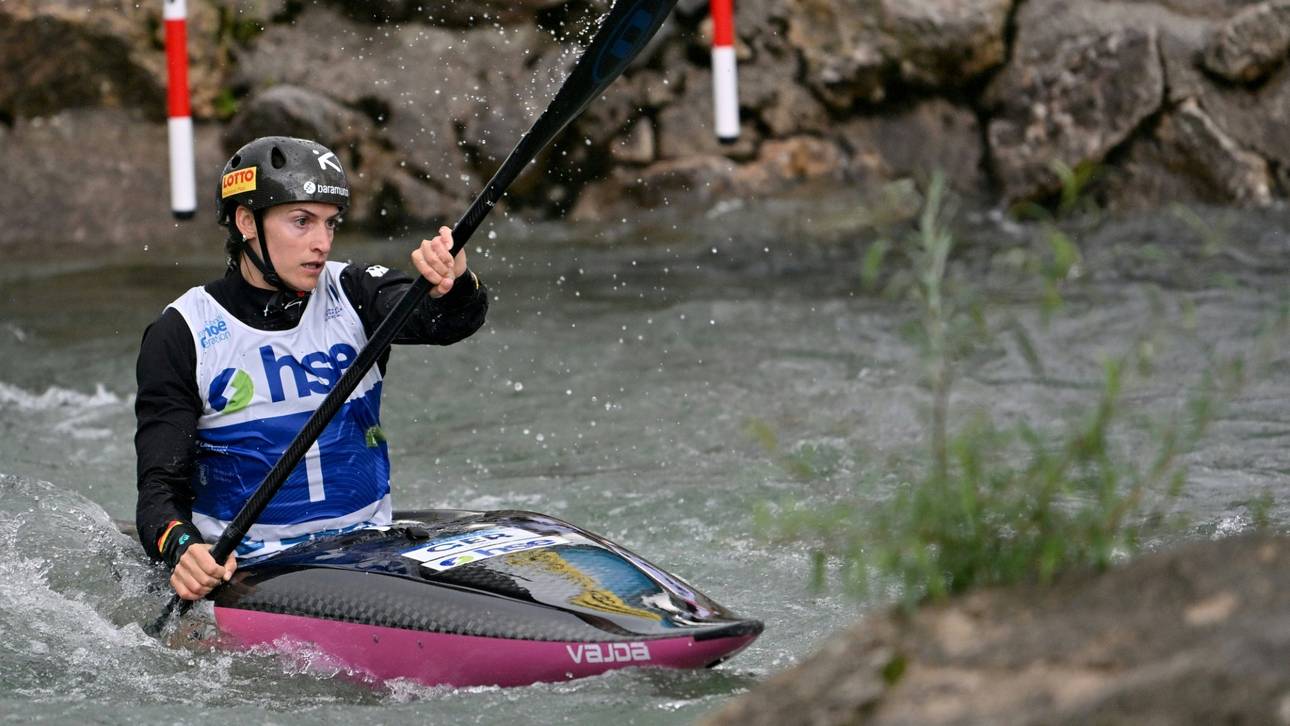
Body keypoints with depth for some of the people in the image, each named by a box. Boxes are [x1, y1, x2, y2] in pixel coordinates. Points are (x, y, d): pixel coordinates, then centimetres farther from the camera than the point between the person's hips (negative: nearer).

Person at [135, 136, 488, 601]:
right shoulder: (183, 335, -3)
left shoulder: (350, 296, 4)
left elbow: (455, 320, -14)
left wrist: (453, 284, -39)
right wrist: (180, 548, -30)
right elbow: (160, 487, -7)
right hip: (242, 566, -2)